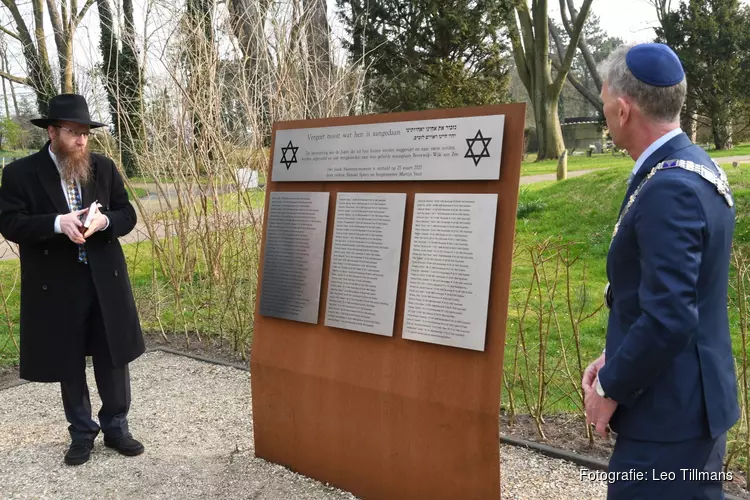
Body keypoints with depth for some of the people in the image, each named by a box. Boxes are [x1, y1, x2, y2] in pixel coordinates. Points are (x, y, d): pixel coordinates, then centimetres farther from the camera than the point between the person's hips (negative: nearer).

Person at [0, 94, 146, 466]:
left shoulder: (104, 167, 4)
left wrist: (104, 221, -18)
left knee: (113, 358, 10)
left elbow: (127, 215, 4)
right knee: (68, 363, 11)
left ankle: (116, 427, 27)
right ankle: (82, 433, 28)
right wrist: (58, 223, -25)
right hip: (56, 286, -2)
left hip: (105, 280, 2)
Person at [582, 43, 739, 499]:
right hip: (695, 399, 10)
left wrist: (610, 387, -13)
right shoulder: (697, 168, 7)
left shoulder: (668, 189, -24)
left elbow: (668, 317, -28)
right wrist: (617, 359, 10)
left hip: (670, 411, -10)